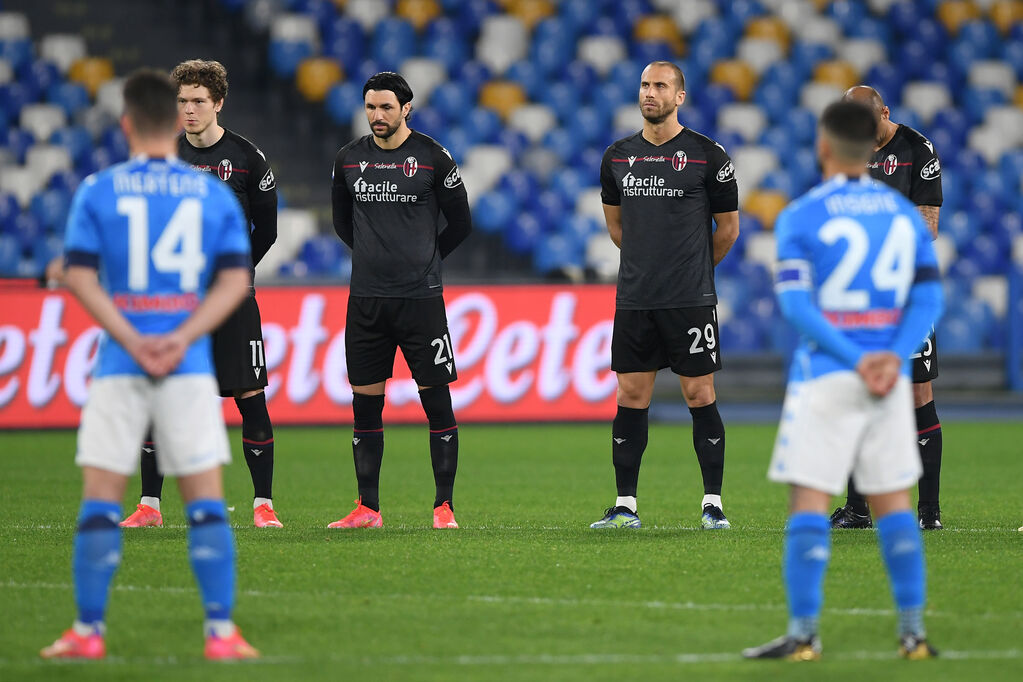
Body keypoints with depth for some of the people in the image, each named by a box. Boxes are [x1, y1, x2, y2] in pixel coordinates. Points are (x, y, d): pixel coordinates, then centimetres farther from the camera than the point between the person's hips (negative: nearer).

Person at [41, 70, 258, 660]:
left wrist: (132, 341, -8)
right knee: (207, 500, 2)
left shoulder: (97, 191, 3)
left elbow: (80, 275, -5)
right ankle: (221, 630, -3)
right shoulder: (214, 194, 6)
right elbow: (235, 279, -2)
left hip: (118, 367, -1)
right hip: (191, 368, 1)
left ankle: (88, 631, 5)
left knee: (101, 501, 4)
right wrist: (182, 339, -8)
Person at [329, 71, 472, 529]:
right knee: (365, 404, 5)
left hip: (420, 298, -3)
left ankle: (444, 507, 2)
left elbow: (460, 224, 5)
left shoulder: (432, 158, -3)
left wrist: (422, 261, 10)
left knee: (437, 402, -3)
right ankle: (367, 508, 11)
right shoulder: (349, 159, 7)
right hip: (365, 298, 3)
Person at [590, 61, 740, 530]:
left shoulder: (707, 156, -3)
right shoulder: (618, 157, 8)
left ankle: (713, 504, 4)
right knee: (630, 396, 4)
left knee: (699, 395, -2)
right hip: (633, 298, 4)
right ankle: (625, 506, 9)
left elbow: (728, 227, 6)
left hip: (691, 299, -4)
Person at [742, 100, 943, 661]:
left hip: (826, 377, -4)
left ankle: (803, 633, -5)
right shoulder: (904, 214, 10)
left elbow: (796, 303, -13)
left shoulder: (801, 216, -4)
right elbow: (928, 297, 3)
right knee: (893, 500, 9)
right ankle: (913, 631, 8)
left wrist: (856, 360, -13)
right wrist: (895, 356, -7)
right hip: (891, 379, 4)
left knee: (809, 501, -2)